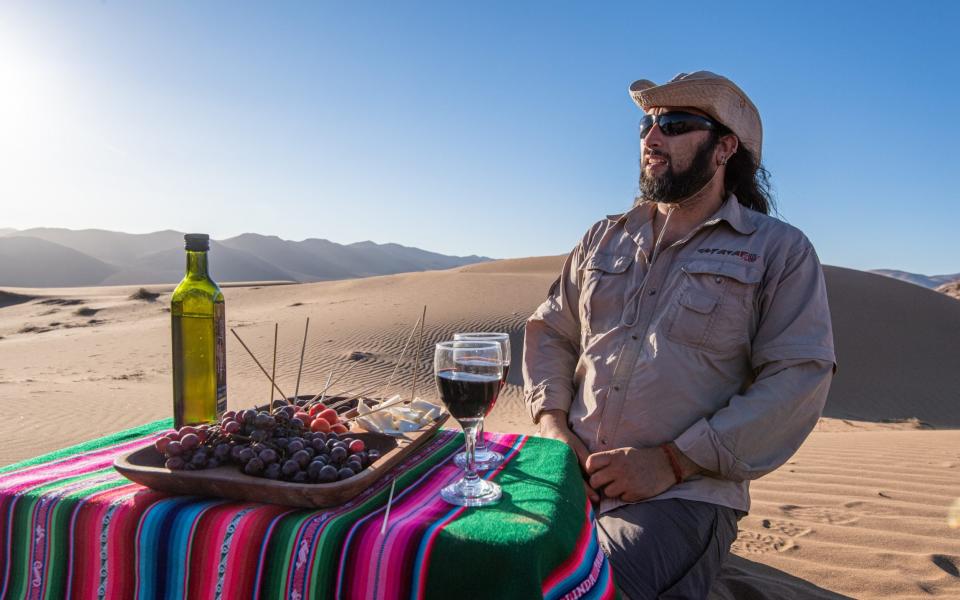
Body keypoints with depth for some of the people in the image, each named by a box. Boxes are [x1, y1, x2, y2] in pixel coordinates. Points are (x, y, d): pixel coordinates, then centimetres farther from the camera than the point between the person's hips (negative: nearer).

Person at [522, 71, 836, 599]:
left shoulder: (779, 251, 3)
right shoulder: (604, 239, 16)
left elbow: (798, 378, -7)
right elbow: (549, 331, 16)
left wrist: (672, 461, -15)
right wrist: (553, 424, -2)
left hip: (686, 493, -3)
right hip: (573, 474, 4)